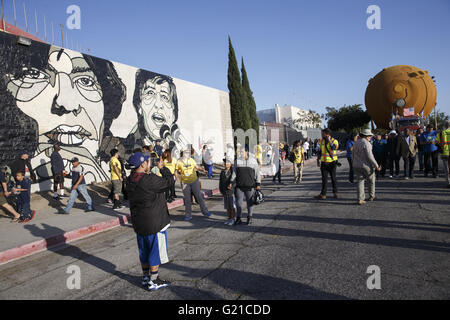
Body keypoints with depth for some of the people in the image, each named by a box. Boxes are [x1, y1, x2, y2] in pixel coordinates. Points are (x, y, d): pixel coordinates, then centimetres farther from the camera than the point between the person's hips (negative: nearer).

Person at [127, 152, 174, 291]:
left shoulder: (131, 180, 1)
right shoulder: (149, 180, -24)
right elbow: (169, 181, -16)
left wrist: (148, 170, 9)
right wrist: (162, 168, -3)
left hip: (138, 222, 8)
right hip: (155, 222, -8)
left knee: (144, 251, 20)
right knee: (156, 251, 6)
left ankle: (145, 277, 34)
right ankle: (153, 281, 15)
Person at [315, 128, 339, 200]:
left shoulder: (334, 141, -6)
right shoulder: (322, 141, 6)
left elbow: (334, 148, -27)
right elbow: (320, 151, 14)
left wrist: (329, 140, -21)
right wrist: (318, 161, 10)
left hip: (332, 163, -3)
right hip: (324, 163, 3)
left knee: (333, 178, 5)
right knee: (324, 179, 2)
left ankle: (335, 193, 18)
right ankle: (323, 194, 4)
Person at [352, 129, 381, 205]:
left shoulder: (356, 143, 10)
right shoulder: (366, 143, -15)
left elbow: (354, 155, 16)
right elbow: (370, 156, -20)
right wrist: (376, 166, -14)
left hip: (356, 166, 6)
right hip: (366, 165, -6)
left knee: (360, 182, 4)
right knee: (371, 180, 15)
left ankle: (360, 199, -4)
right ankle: (371, 196, 27)